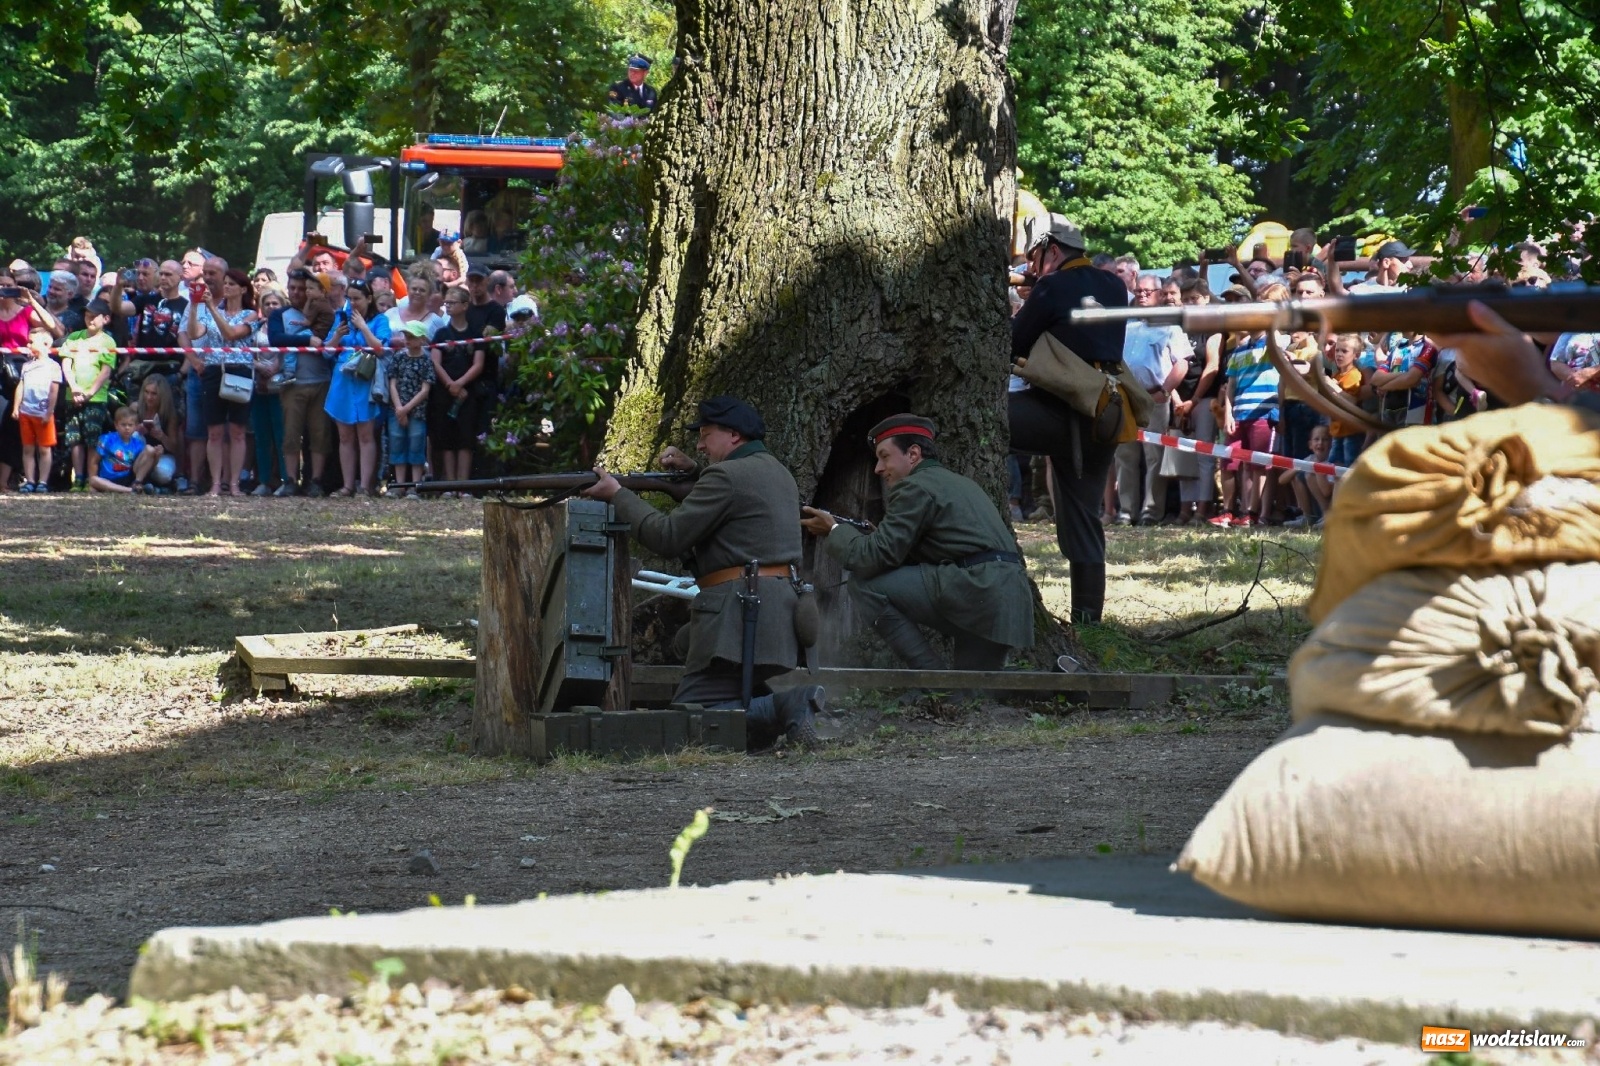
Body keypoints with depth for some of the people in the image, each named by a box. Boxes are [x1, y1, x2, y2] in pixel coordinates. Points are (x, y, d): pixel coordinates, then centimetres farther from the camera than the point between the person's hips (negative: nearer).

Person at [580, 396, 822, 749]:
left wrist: (617, 494, -2)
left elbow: (668, 537, -12)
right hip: (782, 604, 10)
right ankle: (793, 705, -1)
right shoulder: (776, 472, 19)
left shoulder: (727, 476, -10)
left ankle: (784, 709, -25)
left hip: (739, 610, -10)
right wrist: (691, 471, 20)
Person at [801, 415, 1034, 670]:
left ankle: (930, 676, -7)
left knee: (865, 583, -6)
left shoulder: (915, 487, -1)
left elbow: (875, 557, -7)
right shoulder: (960, 484, 29)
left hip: (974, 589, -9)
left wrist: (833, 531, 9)